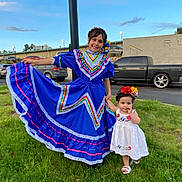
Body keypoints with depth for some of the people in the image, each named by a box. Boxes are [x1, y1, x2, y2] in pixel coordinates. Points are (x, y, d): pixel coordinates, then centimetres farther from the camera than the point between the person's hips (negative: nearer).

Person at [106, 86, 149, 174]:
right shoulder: (117, 110, -8)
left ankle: (136, 158, 52)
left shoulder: (133, 112, -18)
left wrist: (130, 113, -36)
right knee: (124, 150, 16)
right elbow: (112, 106, 13)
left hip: (131, 134, -3)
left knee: (133, 148, 18)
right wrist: (107, 98, 19)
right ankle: (126, 165, 34)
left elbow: (137, 121, -32)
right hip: (122, 134, 3)